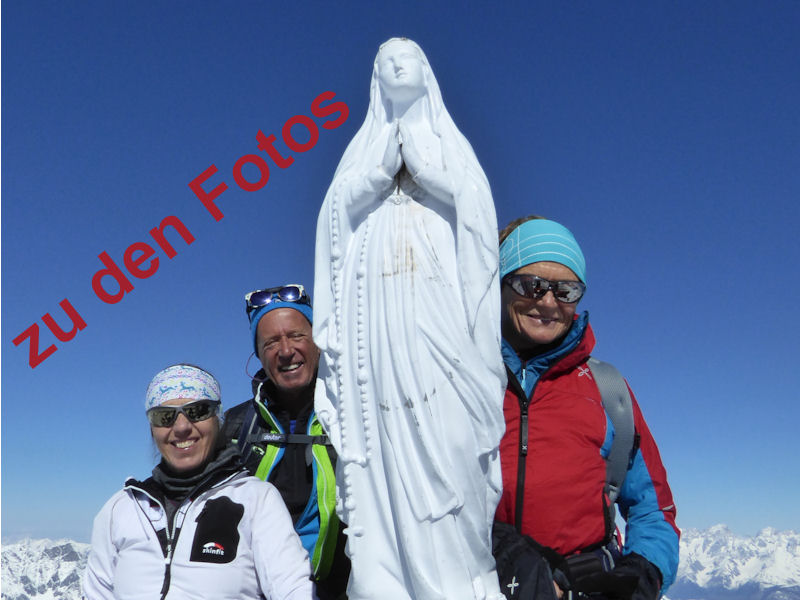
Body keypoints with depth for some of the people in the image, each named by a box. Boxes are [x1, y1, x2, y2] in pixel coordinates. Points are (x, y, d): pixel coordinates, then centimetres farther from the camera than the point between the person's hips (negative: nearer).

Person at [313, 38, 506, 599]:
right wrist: (388, 155, 1)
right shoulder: (366, 144, 24)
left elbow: (460, 192, -2)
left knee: (448, 441, -11)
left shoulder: (447, 141, 21)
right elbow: (345, 202, 5)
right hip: (379, 319, 1)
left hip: (439, 314, -1)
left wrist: (412, 139, 6)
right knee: (382, 442, -6)